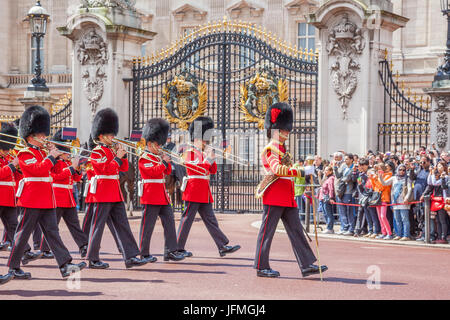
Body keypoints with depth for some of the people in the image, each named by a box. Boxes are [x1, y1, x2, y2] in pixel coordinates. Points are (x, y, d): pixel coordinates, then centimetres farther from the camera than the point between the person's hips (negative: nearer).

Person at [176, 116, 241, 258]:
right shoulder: (189, 153, -6)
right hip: (194, 191, -9)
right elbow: (199, 169, -19)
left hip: (204, 194, 9)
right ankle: (178, 248, 2)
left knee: (210, 220, 7)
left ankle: (223, 246, 5)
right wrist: (208, 159, -11)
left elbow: (213, 170, 17)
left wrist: (212, 159, 2)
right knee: (187, 219, -4)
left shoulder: (203, 154, 19)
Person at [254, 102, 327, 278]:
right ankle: (262, 267, 3)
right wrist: (303, 171, -31)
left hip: (288, 199, 10)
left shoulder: (282, 149, 19)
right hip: (274, 197, -10)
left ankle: (307, 265, 5)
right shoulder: (270, 149, -11)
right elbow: (278, 169, -27)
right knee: (267, 231, -2)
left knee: (296, 231, 5)